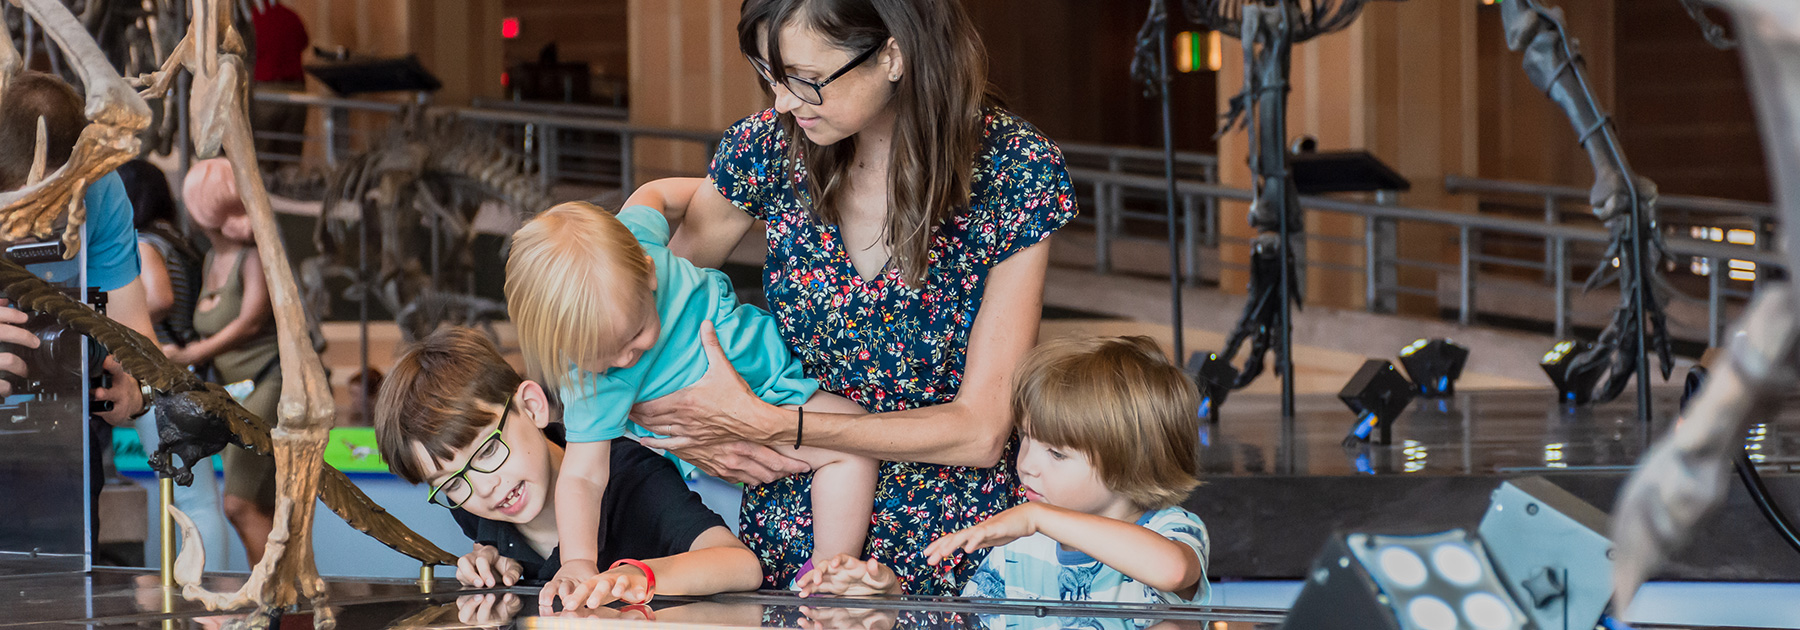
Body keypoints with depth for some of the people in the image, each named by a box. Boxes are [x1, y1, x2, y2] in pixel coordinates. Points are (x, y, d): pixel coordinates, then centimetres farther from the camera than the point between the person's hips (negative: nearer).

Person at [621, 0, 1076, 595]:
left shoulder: (1015, 169, -10)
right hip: (791, 538, 3)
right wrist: (695, 434, -12)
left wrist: (762, 423, -17)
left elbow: (981, 430, -12)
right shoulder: (773, 145, -2)